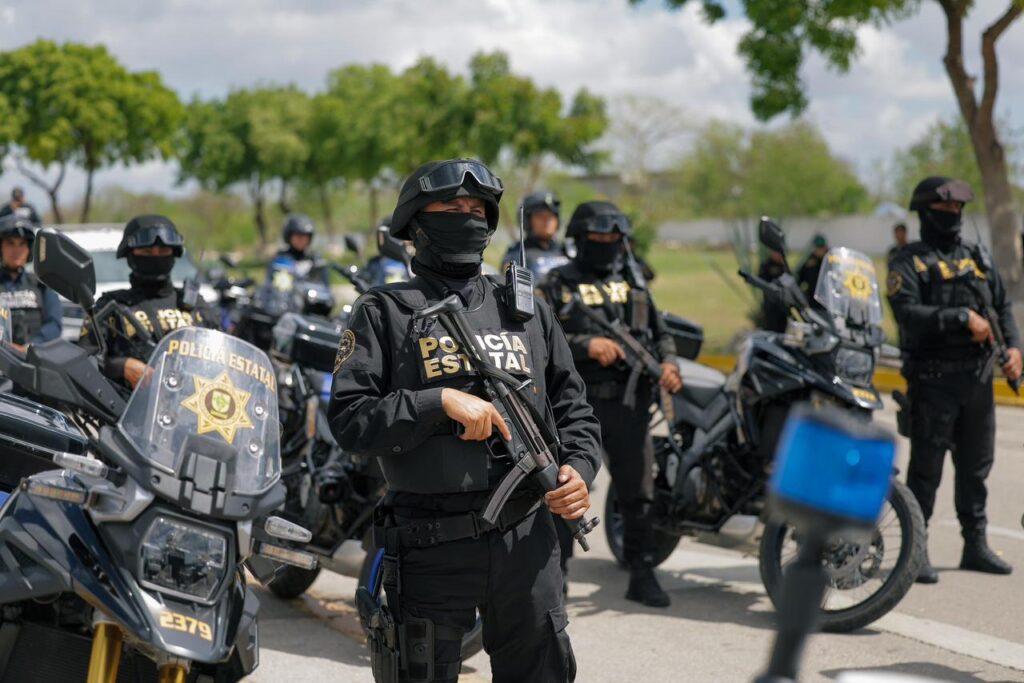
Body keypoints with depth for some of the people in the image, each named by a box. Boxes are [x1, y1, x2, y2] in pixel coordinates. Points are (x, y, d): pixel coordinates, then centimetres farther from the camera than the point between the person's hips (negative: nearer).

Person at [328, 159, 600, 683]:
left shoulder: (527, 310, 13)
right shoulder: (385, 312, 0)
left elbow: (572, 408, 15)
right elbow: (347, 419, -9)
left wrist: (578, 469, -4)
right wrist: (439, 401, -19)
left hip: (526, 539, 4)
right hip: (432, 546, -4)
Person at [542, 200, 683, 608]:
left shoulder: (633, 283, 16)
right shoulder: (560, 284, 4)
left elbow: (660, 331, 18)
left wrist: (668, 363, -2)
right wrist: (587, 345, -21)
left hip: (629, 401, 3)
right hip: (577, 401, -3)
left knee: (638, 491, 5)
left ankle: (642, 575, 12)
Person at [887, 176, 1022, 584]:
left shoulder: (978, 258, 17)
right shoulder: (909, 263, -3)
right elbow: (907, 313, -18)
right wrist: (961, 318, -24)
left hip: (978, 378, 6)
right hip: (932, 380, -6)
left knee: (976, 466, 13)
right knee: (926, 469, -3)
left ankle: (975, 545, 22)